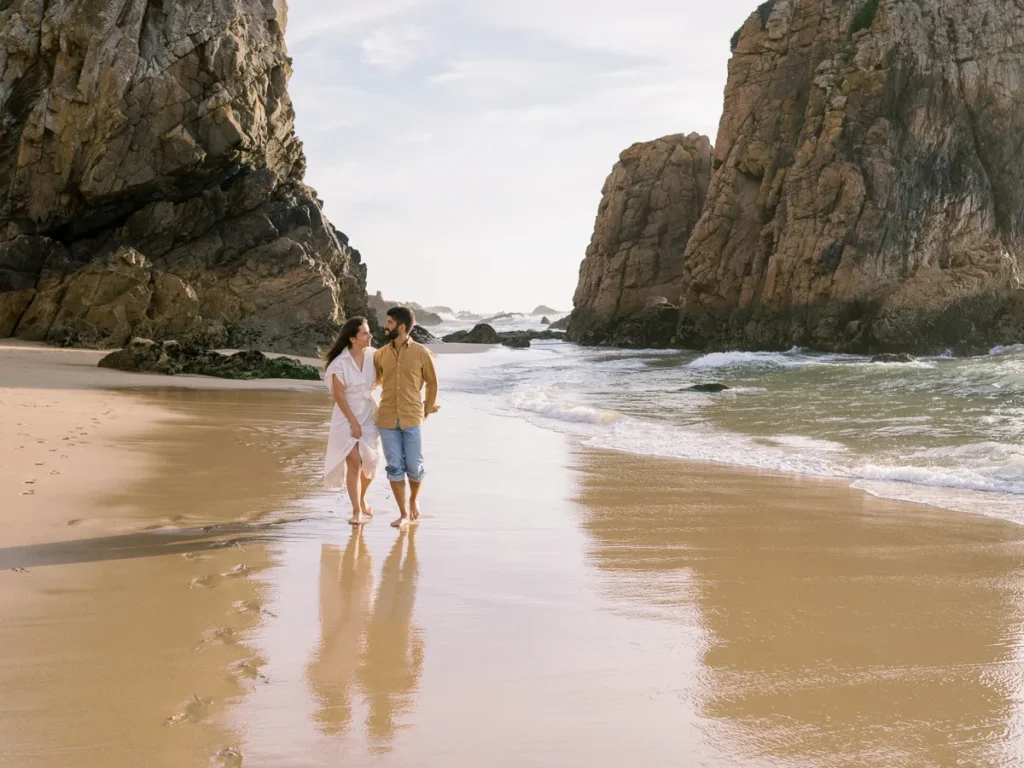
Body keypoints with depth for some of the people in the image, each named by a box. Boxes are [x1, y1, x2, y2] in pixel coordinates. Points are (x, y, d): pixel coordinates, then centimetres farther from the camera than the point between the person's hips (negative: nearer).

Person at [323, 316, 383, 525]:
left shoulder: (373, 355, -4)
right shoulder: (340, 363, -15)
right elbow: (339, 396, -13)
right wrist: (353, 422, -14)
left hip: (369, 414, 4)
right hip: (347, 416, -4)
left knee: (370, 463, 11)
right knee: (354, 463, -10)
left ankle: (362, 500, 36)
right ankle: (357, 511, -4)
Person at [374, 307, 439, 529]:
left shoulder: (422, 353, -4)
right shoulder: (380, 354, 4)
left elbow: (432, 382, 8)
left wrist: (428, 409, 8)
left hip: (412, 420, -2)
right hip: (387, 420, 2)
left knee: (414, 467, 1)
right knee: (394, 468, 1)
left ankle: (414, 500, 31)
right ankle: (404, 513, 12)